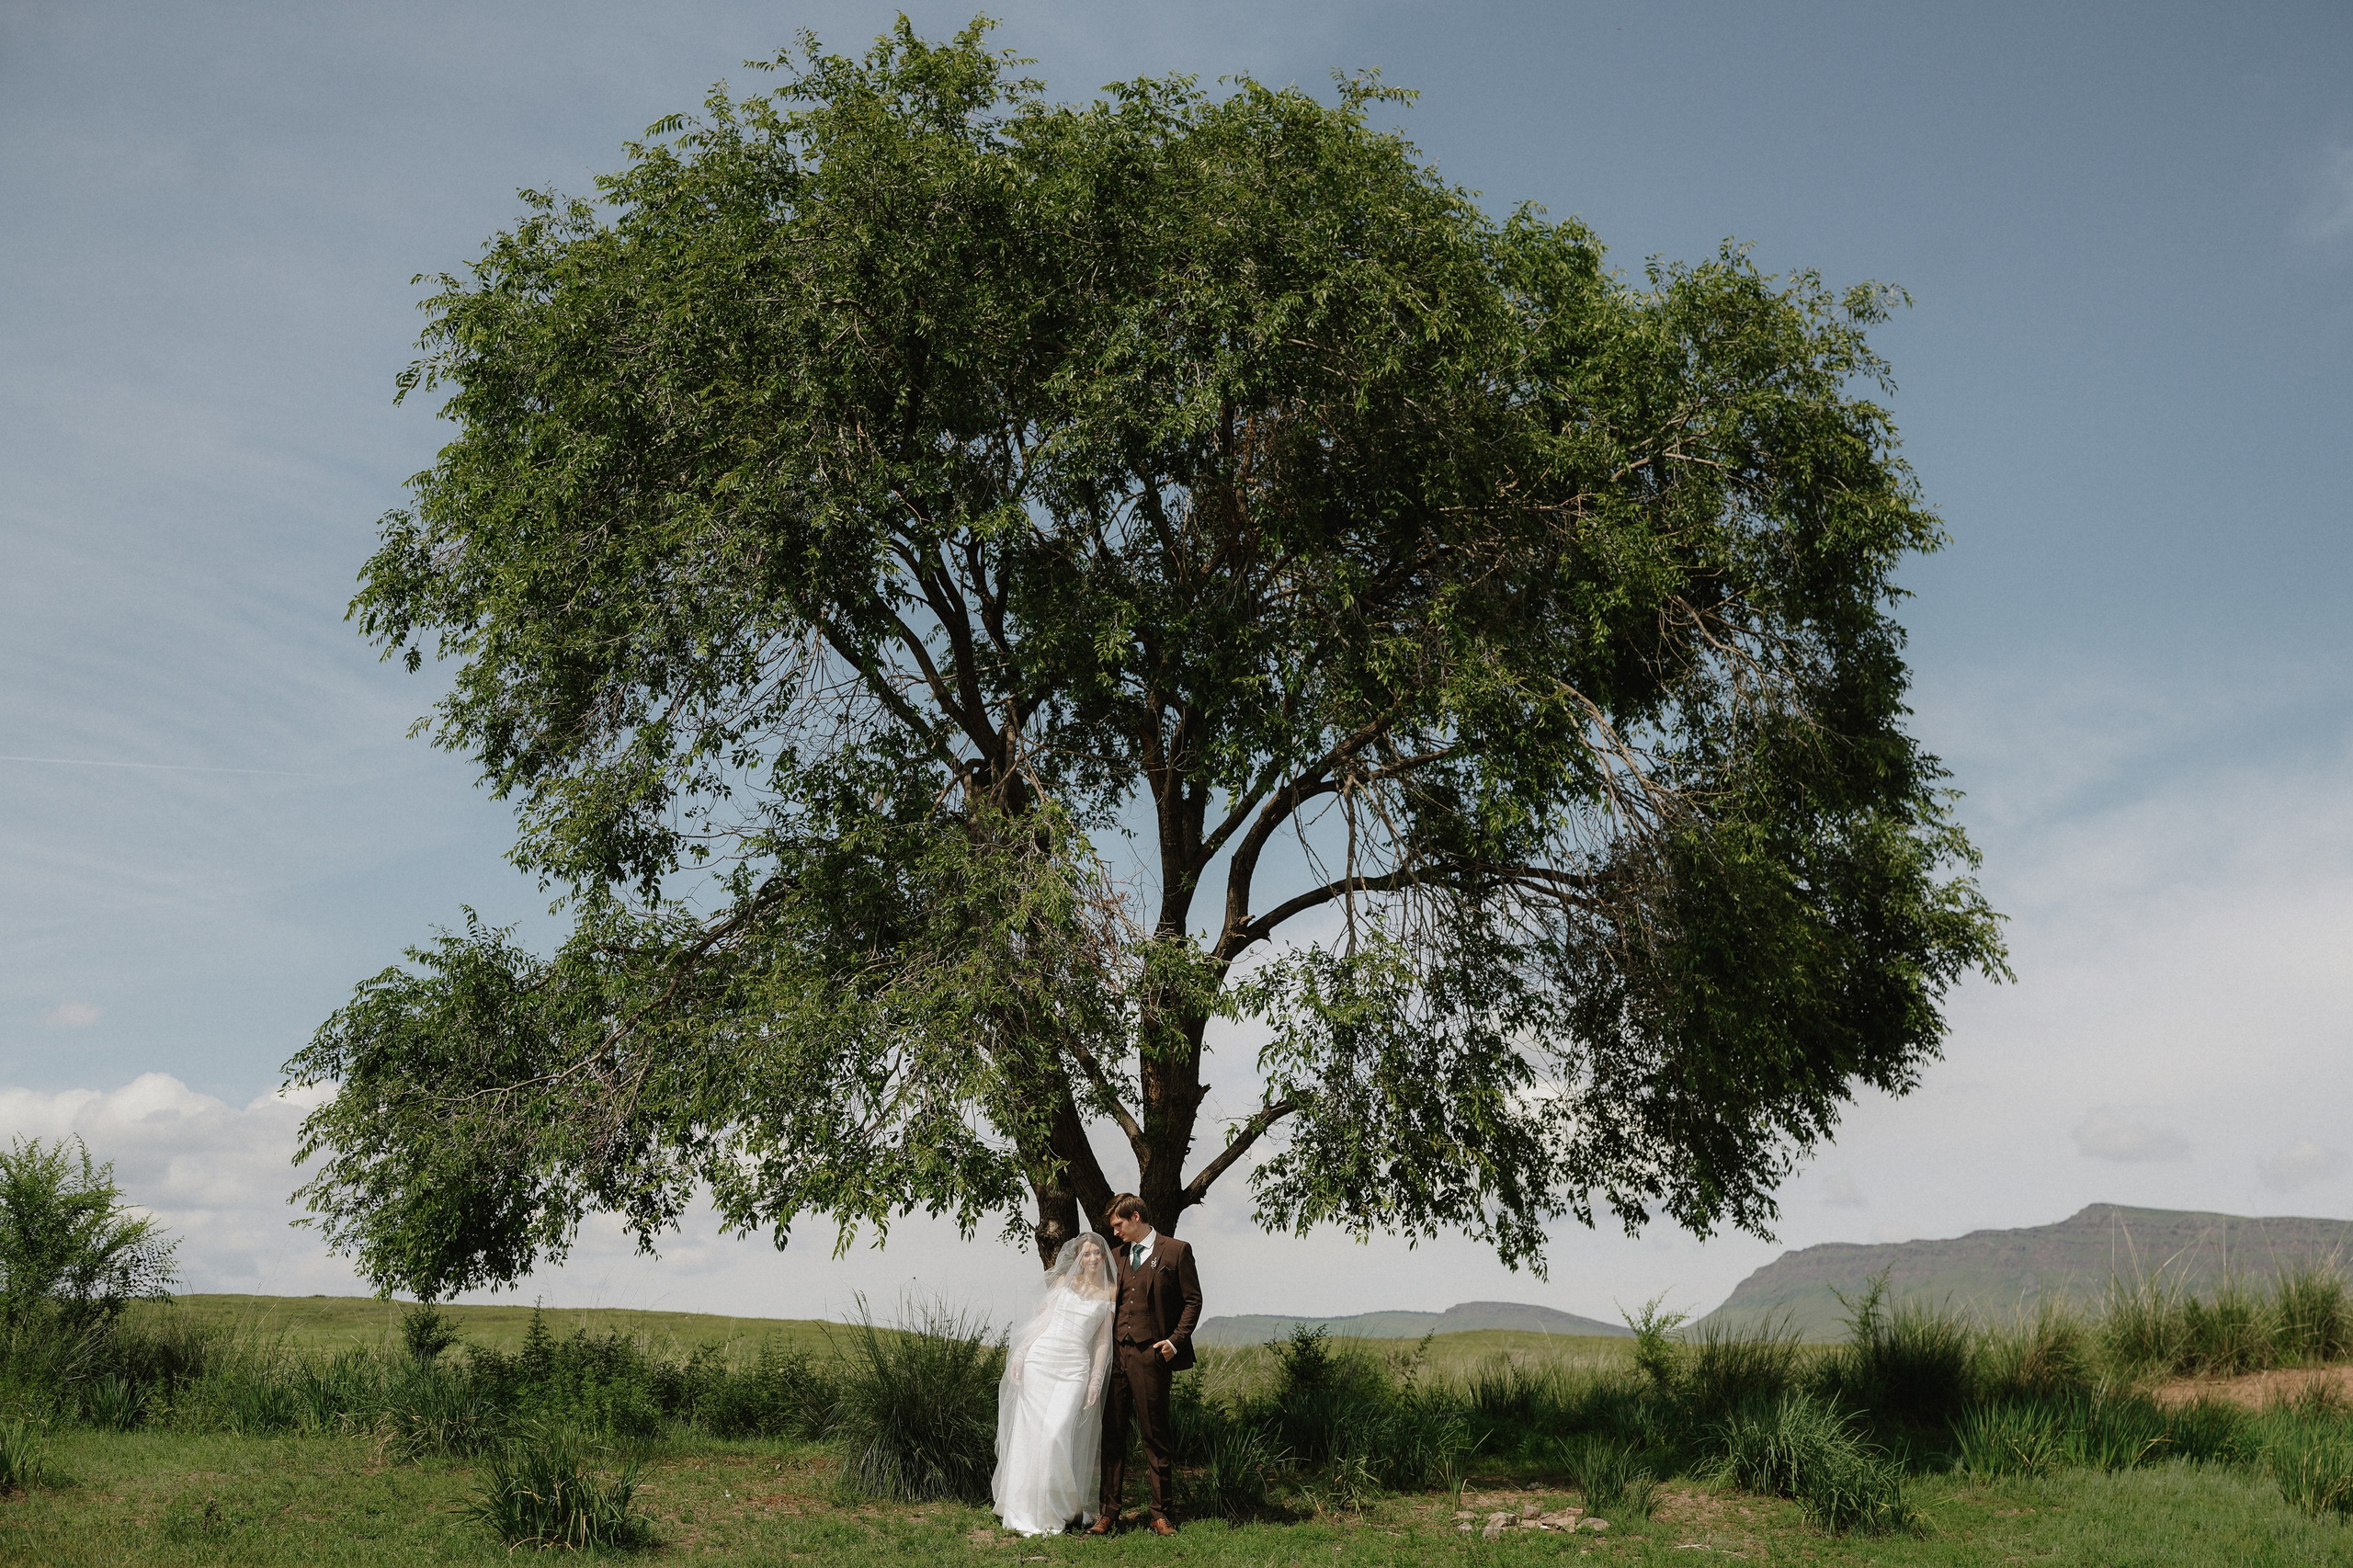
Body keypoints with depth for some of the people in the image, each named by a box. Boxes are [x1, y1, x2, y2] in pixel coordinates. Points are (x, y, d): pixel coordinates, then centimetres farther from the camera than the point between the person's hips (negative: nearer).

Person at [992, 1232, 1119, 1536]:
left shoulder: (1109, 1293, 8)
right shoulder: (1063, 1281, 11)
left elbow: (1103, 1339, 7)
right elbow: (1039, 1318, 10)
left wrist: (1096, 1379, -1)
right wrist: (1019, 1355, 1)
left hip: (1075, 1368, -1)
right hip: (1040, 1359, 1)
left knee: (1057, 1433, -13)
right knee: (1031, 1433, 0)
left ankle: (1056, 1510, 1)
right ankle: (1026, 1510, 11)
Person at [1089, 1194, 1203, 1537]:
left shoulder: (1176, 1251, 1)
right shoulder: (1116, 1256, 18)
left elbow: (1192, 1300, 1)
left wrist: (1176, 1340, -8)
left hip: (1150, 1354, -5)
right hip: (1115, 1353, 5)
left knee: (1155, 1436, 2)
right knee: (1111, 1433, 3)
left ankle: (1160, 1514, 11)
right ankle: (1109, 1512, 9)